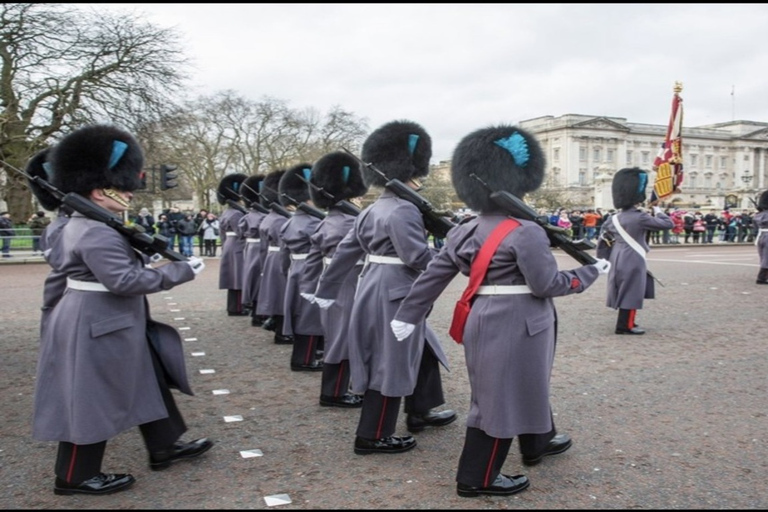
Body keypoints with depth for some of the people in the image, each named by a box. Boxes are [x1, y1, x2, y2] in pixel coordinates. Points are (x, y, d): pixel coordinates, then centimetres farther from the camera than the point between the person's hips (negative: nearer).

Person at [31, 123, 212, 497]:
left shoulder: (79, 223, 10)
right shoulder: (96, 233, -24)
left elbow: (58, 259, 23)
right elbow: (125, 280, -29)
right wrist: (181, 270, -21)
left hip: (113, 323, 11)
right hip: (96, 326, -11)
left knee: (147, 383, 17)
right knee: (92, 400, 3)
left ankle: (164, 447, 29)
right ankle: (75, 477, 19)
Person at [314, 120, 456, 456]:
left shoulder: (374, 209, 11)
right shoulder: (404, 211, -18)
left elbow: (346, 250, 14)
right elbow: (419, 258, -23)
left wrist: (326, 290, 19)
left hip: (377, 292, 10)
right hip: (392, 298, -10)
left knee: (423, 352, 22)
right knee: (389, 365, 0)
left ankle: (420, 413, 36)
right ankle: (371, 437, 11)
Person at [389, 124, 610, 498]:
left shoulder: (465, 231, 4)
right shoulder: (525, 232, -18)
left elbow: (432, 276, 4)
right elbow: (547, 284, -17)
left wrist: (406, 317, 9)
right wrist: (593, 272, -3)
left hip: (485, 321, 8)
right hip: (514, 328, -8)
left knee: (525, 385, 26)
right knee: (501, 397, 3)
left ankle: (538, 443, 45)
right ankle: (477, 478, 14)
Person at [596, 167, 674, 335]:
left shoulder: (613, 219, 6)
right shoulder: (640, 217, -14)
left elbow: (603, 240, 12)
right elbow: (668, 224, -7)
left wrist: (603, 259, 21)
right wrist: (658, 211, 9)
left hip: (618, 261, 8)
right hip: (633, 262, -8)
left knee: (625, 292, 17)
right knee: (631, 293, 0)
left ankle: (626, 322, 26)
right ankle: (625, 325, 3)